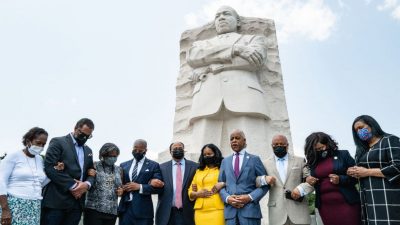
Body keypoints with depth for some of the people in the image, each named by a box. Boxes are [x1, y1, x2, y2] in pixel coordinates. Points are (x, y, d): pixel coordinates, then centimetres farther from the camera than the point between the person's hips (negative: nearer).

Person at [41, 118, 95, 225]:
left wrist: (87, 184, -6)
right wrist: (72, 186, -14)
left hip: (77, 202, 6)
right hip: (56, 200, -5)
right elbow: (50, 167, -12)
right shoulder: (58, 142, 0)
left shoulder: (88, 150, 20)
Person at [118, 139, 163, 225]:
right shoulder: (123, 165, 14)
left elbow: (159, 187, -6)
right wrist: (121, 188, -6)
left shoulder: (153, 165, 2)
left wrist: (139, 187, -14)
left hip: (143, 210, -3)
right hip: (125, 208, 3)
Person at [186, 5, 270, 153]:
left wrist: (208, 68, 4)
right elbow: (192, 57, 10)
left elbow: (255, 60, 6)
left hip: (245, 98, -1)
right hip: (207, 102, 2)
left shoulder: (255, 39, 32)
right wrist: (234, 50, 0)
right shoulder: (201, 44, 36)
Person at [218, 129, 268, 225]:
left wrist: (250, 197, -10)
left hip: (250, 209, -2)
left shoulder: (255, 159, 7)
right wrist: (227, 198, -6)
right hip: (230, 210, 2)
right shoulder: (225, 161, 16)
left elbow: (265, 184, 3)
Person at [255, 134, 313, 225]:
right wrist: (264, 179, -13)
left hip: (299, 209, 0)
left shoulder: (300, 160, 11)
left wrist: (301, 189, -12)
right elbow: (254, 182, 6)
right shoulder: (265, 163, 10)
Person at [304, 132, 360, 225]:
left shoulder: (343, 154, 3)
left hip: (347, 203, -2)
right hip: (325, 207, 3)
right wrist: (308, 181, -4)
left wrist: (341, 179, -15)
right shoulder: (313, 162, 10)